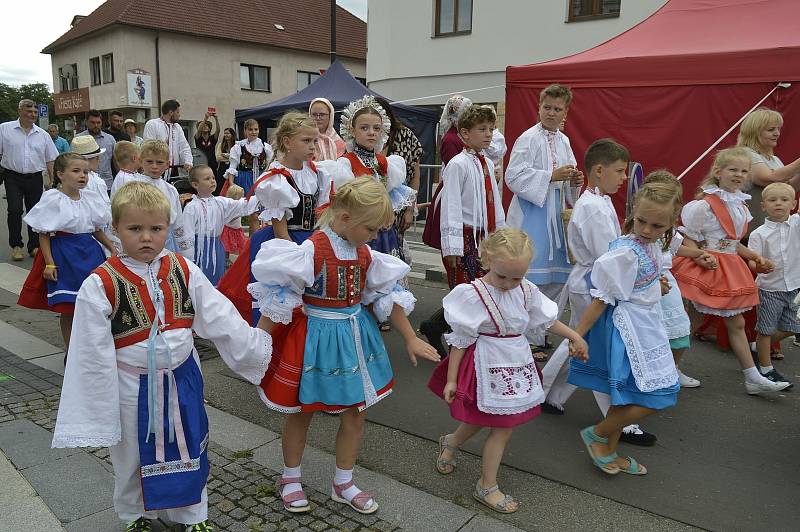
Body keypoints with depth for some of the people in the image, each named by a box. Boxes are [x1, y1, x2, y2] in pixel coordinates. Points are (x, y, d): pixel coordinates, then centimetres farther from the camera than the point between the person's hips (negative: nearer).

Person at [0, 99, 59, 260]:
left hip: (35, 178, 2)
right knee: (15, 210, -9)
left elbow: (50, 159, 11)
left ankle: (34, 246, 14)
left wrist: (52, 179, 6)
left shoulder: (43, 135, 8)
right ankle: (16, 245, 4)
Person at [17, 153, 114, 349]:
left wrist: (113, 249, 8)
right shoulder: (52, 199, -10)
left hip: (89, 252, 5)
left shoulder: (91, 198, 4)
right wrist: (49, 263, -15)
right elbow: (44, 234, -9)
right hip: (63, 254, -4)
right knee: (67, 309, 4)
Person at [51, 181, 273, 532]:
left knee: (187, 451, 19)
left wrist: (255, 349, 1)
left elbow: (221, 320, -1)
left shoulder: (185, 272, -7)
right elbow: (91, 355, -12)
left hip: (183, 379, 3)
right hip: (132, 386, -2)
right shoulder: (101, 284, -16)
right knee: (134, 459, 19)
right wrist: (96, 412, -9)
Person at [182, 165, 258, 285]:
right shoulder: (191, 208, -11)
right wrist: (190, 259, -12)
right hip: (200, 248, -5)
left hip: (216, 247, 5)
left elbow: (243, 205, -3)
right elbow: (188, 235, -11)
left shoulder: (220, 202, 4)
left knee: (217, 280, 15)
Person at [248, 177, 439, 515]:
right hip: (315, 337, -6)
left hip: (355, 335, 6)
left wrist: (410, 339, 10)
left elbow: (389, 296, 8)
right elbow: (277, 298, -19)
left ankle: (343, 484, 33)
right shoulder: (312, 250, -22)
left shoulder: (365, 254, -1)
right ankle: (290, 479, 38)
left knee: (355, 411, 12)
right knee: (301, 411, 14)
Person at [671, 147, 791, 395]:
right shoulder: (705, 205, -16)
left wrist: (755, 257, 11)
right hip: (705, 270, -8)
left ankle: (753, 379, 21)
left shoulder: (741, 205, 9)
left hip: (729, 270, 8)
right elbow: (687, 240, -13)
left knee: (736, 323, 13)